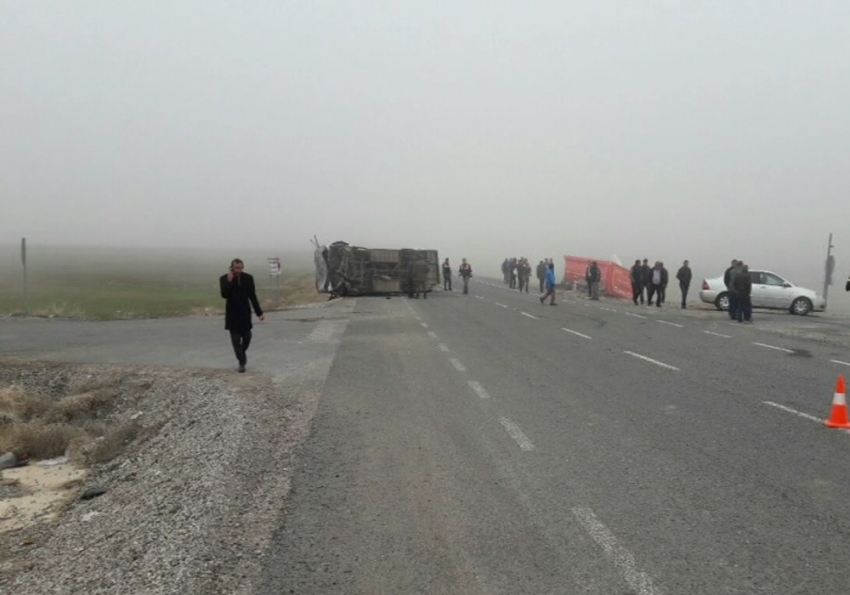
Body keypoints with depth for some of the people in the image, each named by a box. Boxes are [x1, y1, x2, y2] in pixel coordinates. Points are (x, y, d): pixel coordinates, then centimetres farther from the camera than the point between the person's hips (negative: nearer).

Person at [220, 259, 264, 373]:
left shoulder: (248, 278, -2)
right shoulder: (224, 279, -8)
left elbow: (253, 296, 4)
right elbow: (224, 295, -21)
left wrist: (259, 312, 3)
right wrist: (229, 281, -30)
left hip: (245, 313, 2)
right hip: (232, 314, -2)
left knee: (247, 337, 4)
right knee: (236, 339, -2)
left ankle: (242, 352, 34)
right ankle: (241, 362, 7)